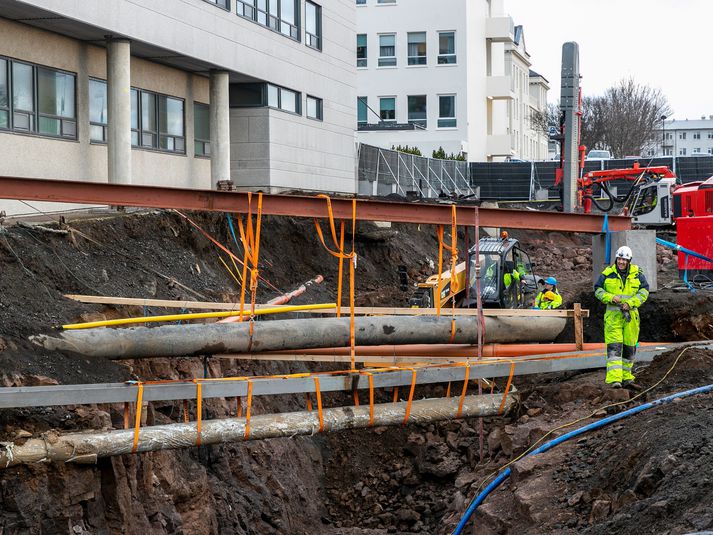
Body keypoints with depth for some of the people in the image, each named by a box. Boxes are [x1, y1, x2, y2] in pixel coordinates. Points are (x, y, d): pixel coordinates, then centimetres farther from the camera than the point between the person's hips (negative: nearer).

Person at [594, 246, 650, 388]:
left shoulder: (637, 274, 4)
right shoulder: (607, 274, 1)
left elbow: (644, 291, 0)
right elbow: (598, 290, 5)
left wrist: (630, 303, -14)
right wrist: (610, 297, -14)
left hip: (631, 315, 3)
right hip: (613, 314, -3)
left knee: (629, 347, 9)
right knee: (614, 346, -13)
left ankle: (626, 378, 22)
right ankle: (615, 379, -20)